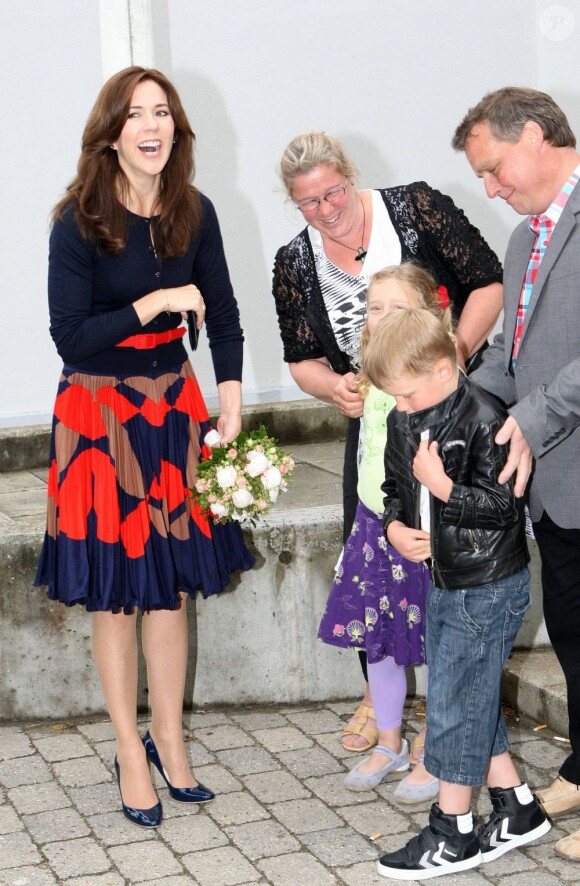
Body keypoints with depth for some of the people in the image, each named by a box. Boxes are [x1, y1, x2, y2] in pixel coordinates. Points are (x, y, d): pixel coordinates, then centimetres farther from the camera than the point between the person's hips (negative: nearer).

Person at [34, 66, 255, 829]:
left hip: (173, 408, 4)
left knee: (172, 585, 9)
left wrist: (230, 400, -5)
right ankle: (131, 752, 18)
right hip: (99, 415, -4)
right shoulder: (79, 222, -13)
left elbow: (223, 316, 5)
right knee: (115, 592, 5)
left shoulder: (194, 214, -1)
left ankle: (168, 737, 24)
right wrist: (155, 303, -21)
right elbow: (70, 337, -16)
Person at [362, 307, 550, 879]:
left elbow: (503, 506, -20)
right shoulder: (404, 421, 5)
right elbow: (394, 487, 17)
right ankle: (516, 810, 29)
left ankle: (452, 833, 10)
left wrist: (443, 488, -26)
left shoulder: (484, 421, -20)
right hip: (441, 582, 9)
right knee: (473, 700, 15)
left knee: (457, 702, -3)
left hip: (488, 586, -8)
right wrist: (395, 527, -1)